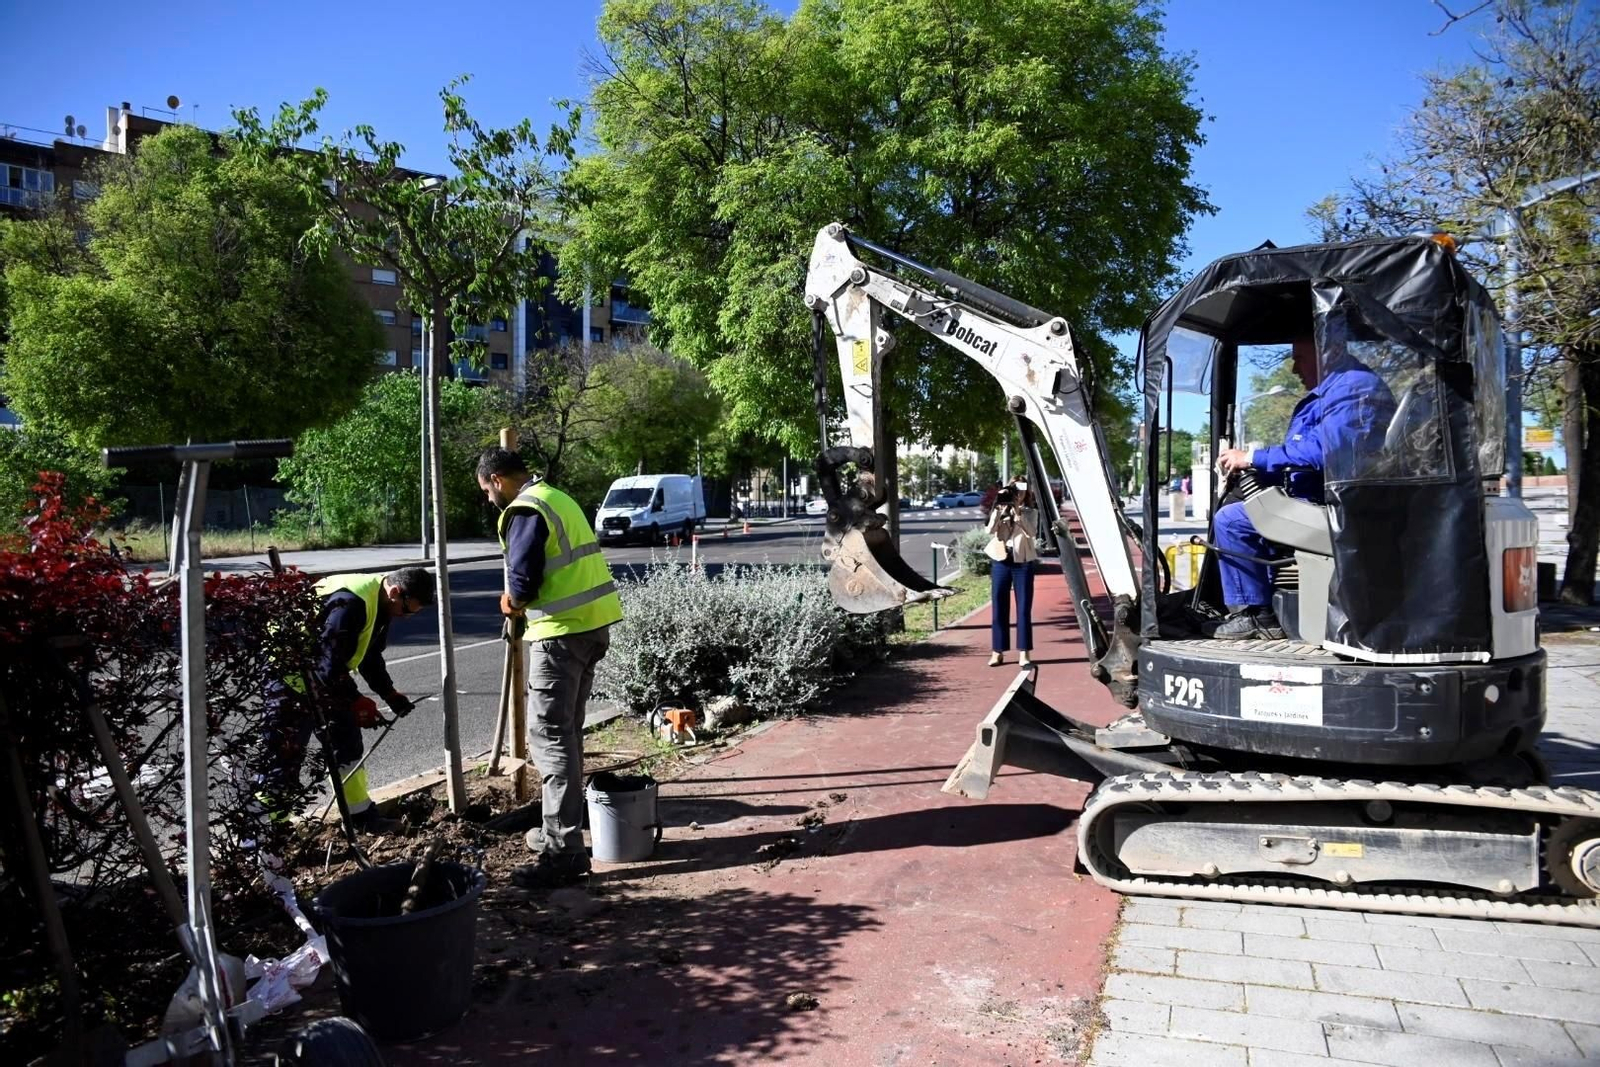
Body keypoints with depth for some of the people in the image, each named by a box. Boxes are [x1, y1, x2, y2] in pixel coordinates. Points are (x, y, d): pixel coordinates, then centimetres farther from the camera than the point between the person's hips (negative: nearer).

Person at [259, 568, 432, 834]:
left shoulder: (379, 604, 2)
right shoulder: (349, 602, -30)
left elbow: (370, 655, 12)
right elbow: (329, 662, -30)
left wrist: (390, 694, 3)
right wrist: (356, 702, -26)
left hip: (323, 674, 10)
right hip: (290, 676, -10)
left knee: (348, 743, 14)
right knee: (284, 754, -7)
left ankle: (362, 814, 25)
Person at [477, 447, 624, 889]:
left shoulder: (524, 510, -12)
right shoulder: (558, 498, 18)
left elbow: (522, 582, -19)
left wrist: (511, 603, 2)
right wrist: (521, 603, 14)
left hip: (562, 631, -10)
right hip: (592, 622, 10)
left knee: (550, 736, -6)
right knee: (565, 731, 18)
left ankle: (564, 851, -6)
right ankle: (560, 828, 29)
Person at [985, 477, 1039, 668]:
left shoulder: (1030, 512, 6)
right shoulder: (999, 511, 9)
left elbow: (1031, 531, -13)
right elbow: (990, 530, -8)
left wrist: (1017, 511, -19)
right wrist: (998, 508, -16)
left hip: (1023, 563, -1)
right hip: (1001, 562, 1)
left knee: (1024, 609, -1)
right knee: (999, 608, 3)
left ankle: (1023, 653, 3)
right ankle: (997, 652, 10)